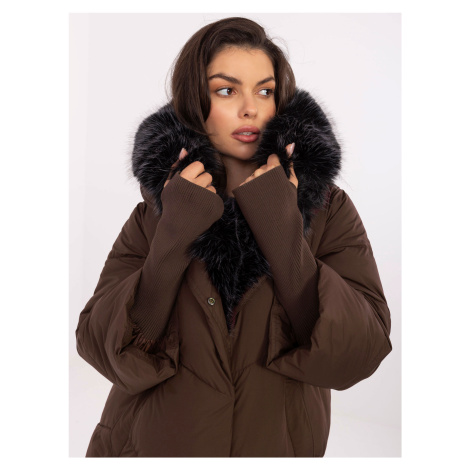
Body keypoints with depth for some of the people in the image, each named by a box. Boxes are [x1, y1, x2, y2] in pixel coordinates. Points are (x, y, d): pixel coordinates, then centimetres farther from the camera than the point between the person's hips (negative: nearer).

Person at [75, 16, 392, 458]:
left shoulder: (328, 209, -10)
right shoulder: (154, 211, -7)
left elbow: (358, 356, -19)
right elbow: (101, 351, -14)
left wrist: (281, 228, -25)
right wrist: (173, 237, -25)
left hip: (277, 444, 0)